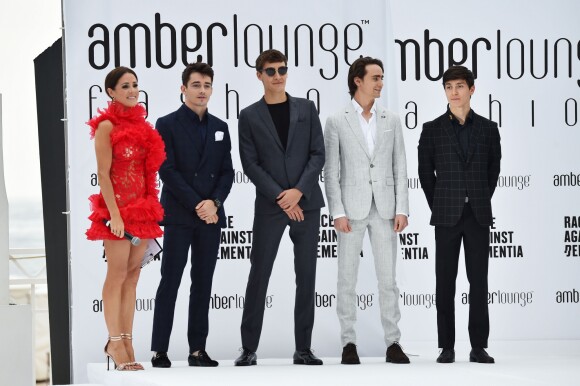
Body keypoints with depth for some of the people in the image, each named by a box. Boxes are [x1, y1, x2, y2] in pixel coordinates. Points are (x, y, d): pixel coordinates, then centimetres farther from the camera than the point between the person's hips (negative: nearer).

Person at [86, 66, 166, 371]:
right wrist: (114, 215, -18)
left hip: (141, 208, 7)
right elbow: (103, 174, -11)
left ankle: (125, 343, 8)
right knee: (118, 275, -4)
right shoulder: (107, 126, -7)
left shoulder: (140, 125, 12)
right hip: (117, 207, -6)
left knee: (132, 276, 6)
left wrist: (151, 208, 8)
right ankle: (115, 343, 0)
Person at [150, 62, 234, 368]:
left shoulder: (220, 128, 14)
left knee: (203, 284, 5)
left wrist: (214, 202, -9)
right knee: (170, 282, -4)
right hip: (179, 216, -4)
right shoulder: (167, 125, 0)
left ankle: (197, 349, 8)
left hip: (211, 216, 4)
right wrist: (197, 205, -14)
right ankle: (159, 351, -3)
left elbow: (227, 172, 9)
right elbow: (167, 171, -9)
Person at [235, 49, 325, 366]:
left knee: (306, 277, 3)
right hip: (269, 206, -2)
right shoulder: (249, 116, 4)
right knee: (259, 276, -2)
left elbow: (318, 155, 3)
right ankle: (249, 348, 4)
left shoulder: (306, 109, 8)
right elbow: (250, 164, -2)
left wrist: (298, 191, -10)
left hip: (306, 203, 2)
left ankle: (303, 349, 8)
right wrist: (280, 197, -11)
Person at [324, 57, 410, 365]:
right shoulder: (337, 122, 1)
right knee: (347, 279, 1)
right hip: (351, 208, -2)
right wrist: (337, 212, -9)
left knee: (388, 278, 3)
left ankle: (393, 342, 6)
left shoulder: (391, 120, 8)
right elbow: (331, 172, -2)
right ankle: (348, 343, 7)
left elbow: (400, 168, 7)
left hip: (384, 209, 2)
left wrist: (401, 209, -1)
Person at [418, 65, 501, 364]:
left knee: (478, 280, 1)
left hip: (478, 215, 1)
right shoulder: (432, 130, 2)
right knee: (445, 281, 1)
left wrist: (481, 201, 9)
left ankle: (478, 346, 4)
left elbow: (493, 170, 12)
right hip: (446, 216, -1)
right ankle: (446, 346, 4)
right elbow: (425, 172, 7)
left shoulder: (488, 129, 5)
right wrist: (438, 205, 5)